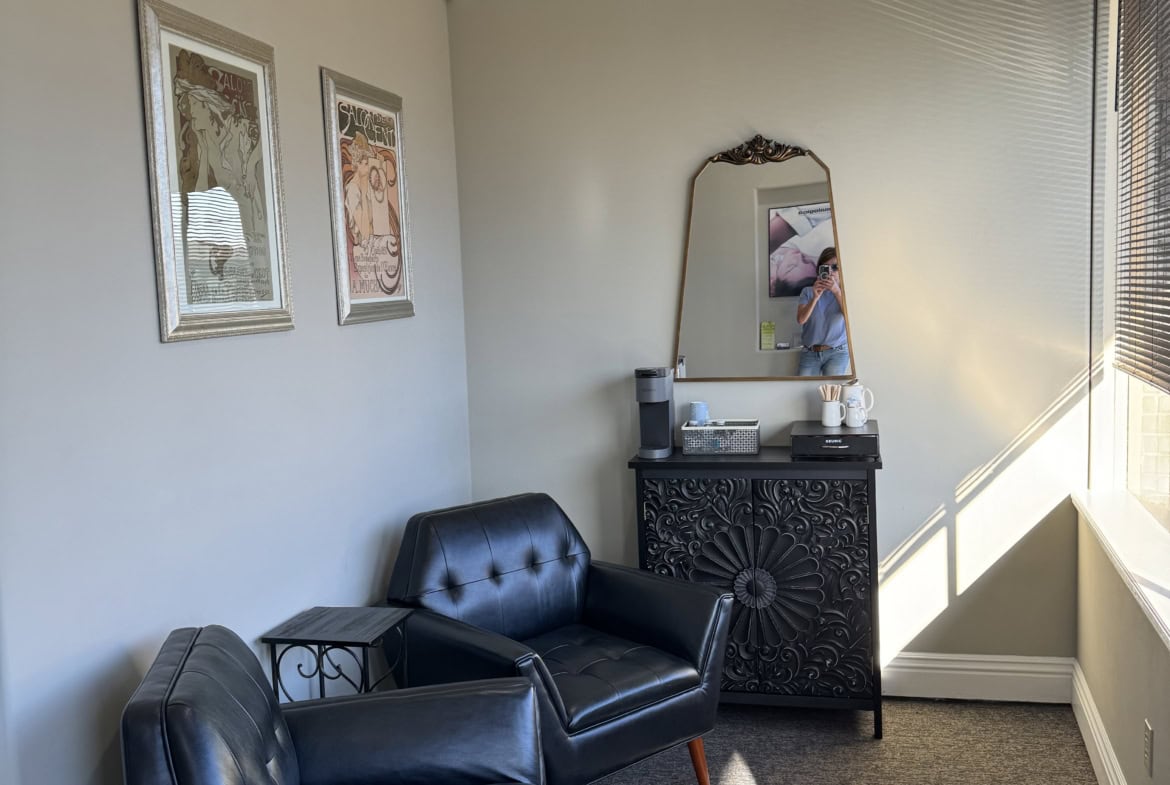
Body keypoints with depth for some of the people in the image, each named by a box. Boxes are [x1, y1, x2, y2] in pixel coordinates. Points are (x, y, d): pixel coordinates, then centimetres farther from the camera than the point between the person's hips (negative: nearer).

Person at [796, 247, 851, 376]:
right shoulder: (808, 291, 9)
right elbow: (801, 319, -5)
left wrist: (837, 291, -21)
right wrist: (815, 297, -19)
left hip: (837, 352, -1)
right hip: (810, 352, 1)